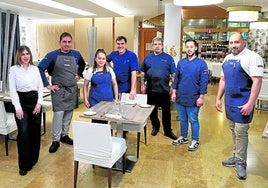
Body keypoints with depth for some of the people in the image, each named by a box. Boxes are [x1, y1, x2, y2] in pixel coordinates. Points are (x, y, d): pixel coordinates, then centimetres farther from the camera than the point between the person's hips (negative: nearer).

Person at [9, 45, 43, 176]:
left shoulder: (35, 69, 8)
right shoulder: (14, 69, -1)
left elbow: (40, 87, 8)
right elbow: (12, 90, -4)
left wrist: (39, 103, -3)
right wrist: (18, 107, -10)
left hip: (35, 101, 3)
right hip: (21, 102, -3)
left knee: (35, 131, 8)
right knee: (23, 132, -8)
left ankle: (33, 159, 26)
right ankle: (24, 165, 4)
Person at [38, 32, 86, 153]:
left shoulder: (76, 54, 4)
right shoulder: (52, 55, -7)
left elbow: (83, 64, 24)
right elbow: (40, 68, -11)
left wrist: (79, 74, 10)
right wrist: (47, 85, -13)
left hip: (72, 89, 4)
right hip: (58, 89, -4)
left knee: (69, 113, 12)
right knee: (58, 114, -7)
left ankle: (64, 135, 28)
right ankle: (56, 140, 6)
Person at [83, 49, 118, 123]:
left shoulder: (109, 70, 4)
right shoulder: (91, 71, -1)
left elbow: (114, 84, 9)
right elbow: (85, 86, 3)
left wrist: (116, 98, 4)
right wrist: (85, 99, -2)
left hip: (108, 100, 2)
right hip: (95, 102, -1)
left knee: (105, 121, 4)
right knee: (96, 121, 0)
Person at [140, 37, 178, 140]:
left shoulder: (168, 58, 1)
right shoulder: (147, 57, 7)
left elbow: (173, 74, 0)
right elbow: (142, 73, 11)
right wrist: (142, 85, 4)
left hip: (164, 89, -2)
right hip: (151, 89, 2)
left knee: (166, 111, 5)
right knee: (152, 110, 14)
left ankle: (168, 131, 17)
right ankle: (155, 127, 33)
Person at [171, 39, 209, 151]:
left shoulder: (201, 63, -8)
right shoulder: (181, 62, 5)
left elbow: (204, 81, -10)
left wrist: (201, 97, -13)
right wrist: (174, 92, 6)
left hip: (193, 98, -4)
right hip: (180, 97, 5)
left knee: (193, 120, 6)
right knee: (182, 119, 17)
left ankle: (195, 141, 22)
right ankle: (183, 137, 34)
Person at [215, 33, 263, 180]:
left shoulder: (252, 57, -13)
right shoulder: (227, 59, 11)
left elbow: (257, 81, -18)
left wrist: (250, 104, -22)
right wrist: (218, 98, 13)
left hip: (242, 103, -7)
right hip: (229, 102, 7)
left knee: (241, 132, -1)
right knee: (234, 131, 15)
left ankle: (240, 163, 15)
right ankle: (237, 156, 31)